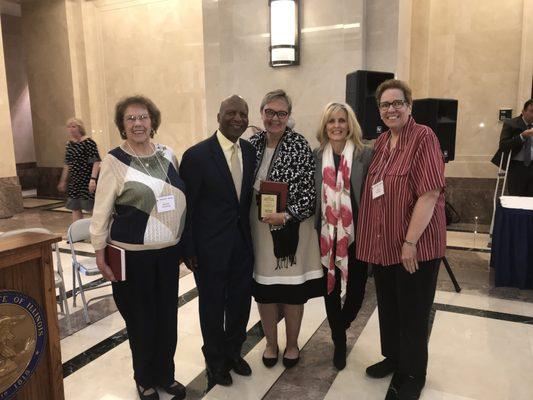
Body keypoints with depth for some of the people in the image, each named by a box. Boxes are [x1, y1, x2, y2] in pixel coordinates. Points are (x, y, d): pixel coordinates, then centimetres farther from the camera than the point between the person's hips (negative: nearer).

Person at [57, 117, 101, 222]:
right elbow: (67, 164, 19)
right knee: (75, 209, 11)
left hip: (88, 180, -8)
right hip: (74, 182, 8)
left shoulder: (88, 142, -12)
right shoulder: (69, 144, 11)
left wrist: (93, 179, -27)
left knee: (94, 207, 2)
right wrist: (63, 181, 20)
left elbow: (96, 162, -18)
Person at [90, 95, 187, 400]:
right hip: (132, 254, -3)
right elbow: (102, 209, -4)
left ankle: (165, 374, 35)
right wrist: (100, 253, -6)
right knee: (140, 318, 10)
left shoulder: (168, 155, 5)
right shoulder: (114, 160, -6)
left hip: (168, 251, 4)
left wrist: (183, 243, 12)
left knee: (167, 316, 13)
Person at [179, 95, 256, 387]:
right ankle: (215, 359, 38)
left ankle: (233, 351, 43)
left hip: (243, 244, 5)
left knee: (241, 301, 17)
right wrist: (188, 250, -9)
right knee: (212, 305, 13)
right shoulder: (197, 155, -14)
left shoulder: (250, 152, 2)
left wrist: (251, 235, 5)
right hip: (211, 247, -5)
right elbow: (186, 207, -10)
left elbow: (250, 196, 9)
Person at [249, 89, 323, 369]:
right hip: (257, 227, 4)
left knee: (292, 290, 10)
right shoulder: (252, 144, 4)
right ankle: (271, 343, 35)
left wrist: (287, 215, -21)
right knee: (263, 290, 13)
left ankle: (292, 345, 33)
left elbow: (310, 191, -11)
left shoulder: (299, 145, -8)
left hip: (290, 227, -3)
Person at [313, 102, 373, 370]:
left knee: (356, 287, 8)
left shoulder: (366, 154, -6)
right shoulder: (316, 156, 1)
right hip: (326, 235, 2)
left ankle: (340, 327, 40)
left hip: (356, 235, -2)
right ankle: (339, 341, 32)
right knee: (330, 289, 11)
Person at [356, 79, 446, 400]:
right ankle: (393, 357, 42)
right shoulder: (381, 142, 9)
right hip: (383, 244, 7)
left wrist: (410, 242, -20)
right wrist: (375, 238, 10)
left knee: (413, 312, 9)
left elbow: (430, 193, -20)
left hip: (416, 246, -7)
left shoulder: (423, 137, -13)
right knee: (388, 306, 20)